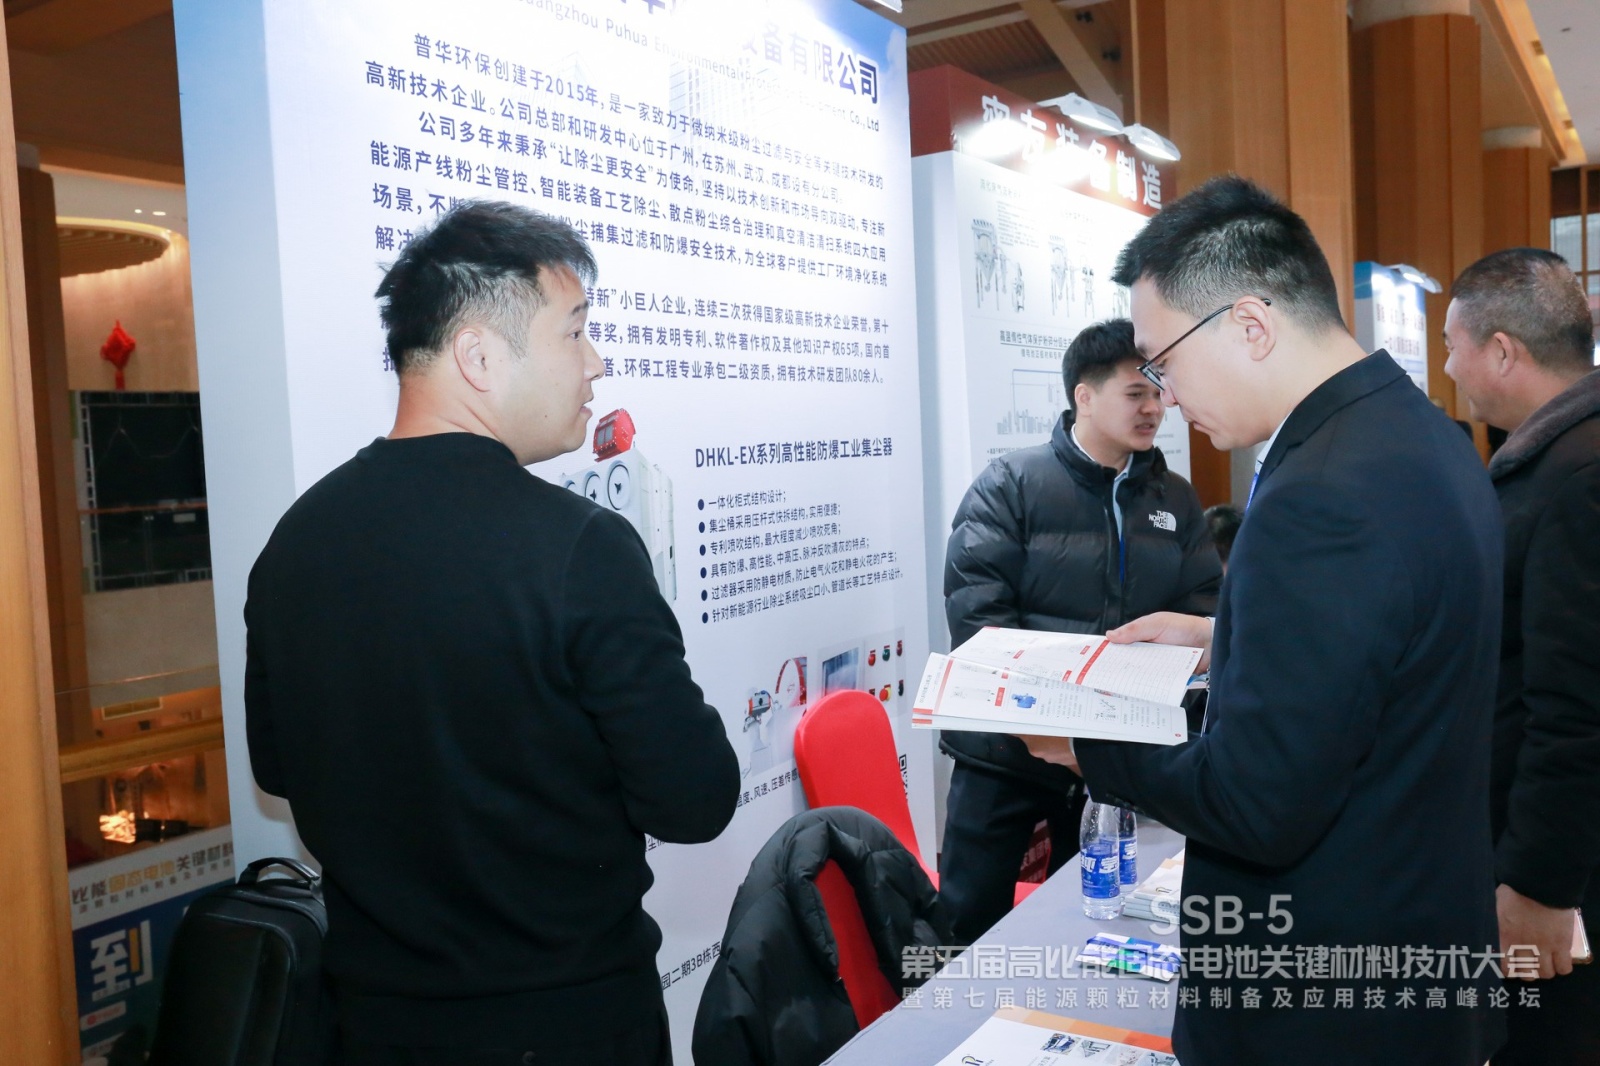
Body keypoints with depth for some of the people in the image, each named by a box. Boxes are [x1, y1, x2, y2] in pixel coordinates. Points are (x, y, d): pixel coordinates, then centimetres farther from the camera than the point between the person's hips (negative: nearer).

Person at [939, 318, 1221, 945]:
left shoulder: (1177, 500, 7)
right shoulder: (1010, 484, -9)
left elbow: (1201, 608, 5)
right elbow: (975, 610, -16)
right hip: (1008, 745, -4)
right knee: (969, 917, 6)